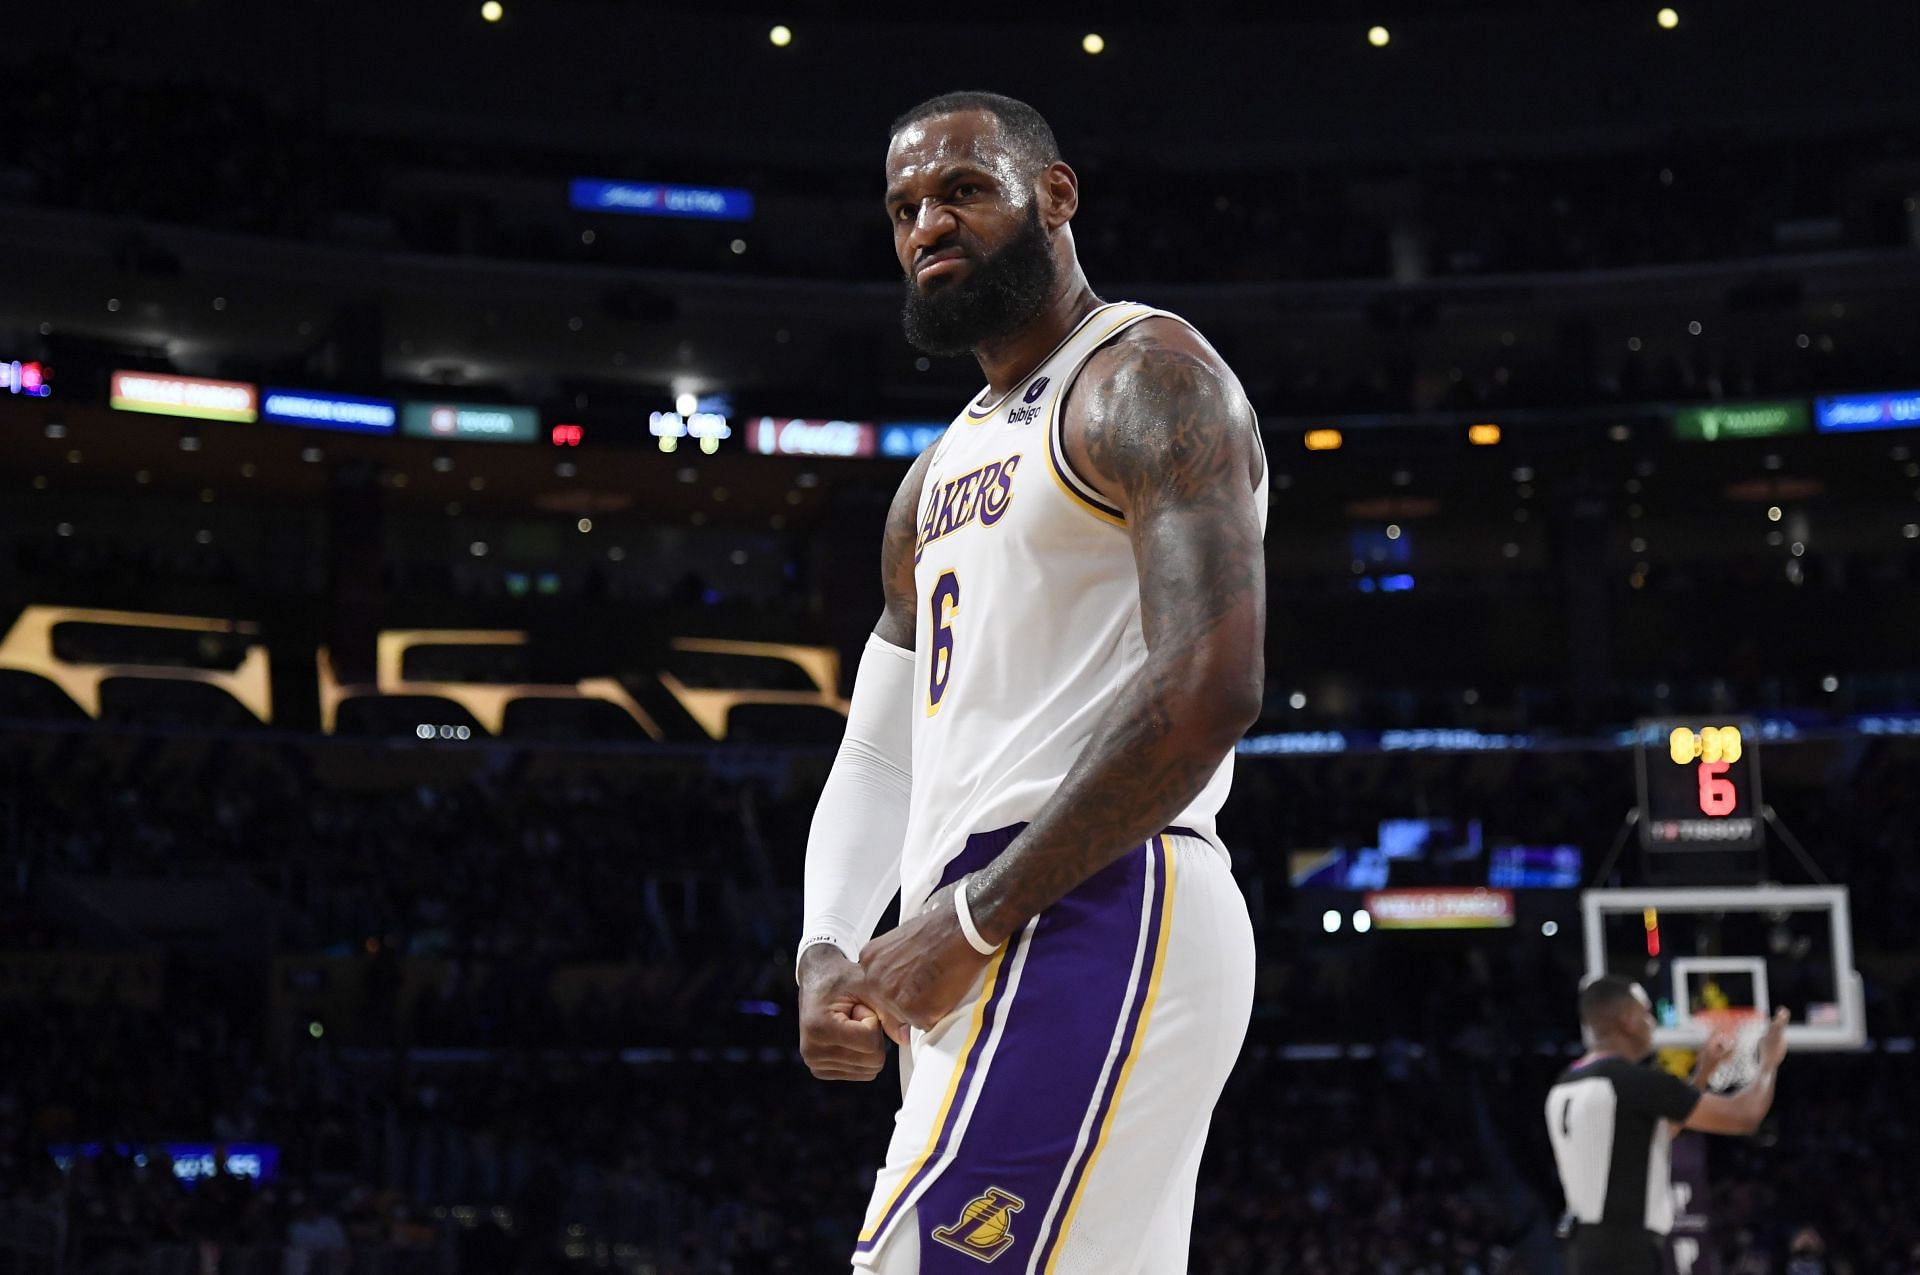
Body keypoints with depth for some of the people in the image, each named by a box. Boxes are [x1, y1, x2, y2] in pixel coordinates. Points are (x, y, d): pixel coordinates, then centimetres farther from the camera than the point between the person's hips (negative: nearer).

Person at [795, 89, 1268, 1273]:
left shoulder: (1148, 378, -4)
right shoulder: (940, 478, 25)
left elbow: (1210, 689, -18)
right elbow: (882, 753, 25)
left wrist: (972, 919, -17)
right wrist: (828, 951, 5)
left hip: (1092, 921, -10)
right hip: (980, 964, 10)